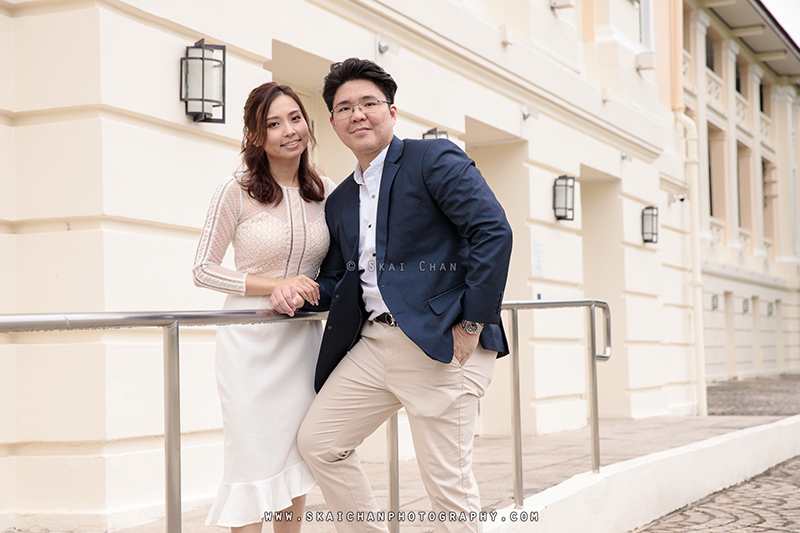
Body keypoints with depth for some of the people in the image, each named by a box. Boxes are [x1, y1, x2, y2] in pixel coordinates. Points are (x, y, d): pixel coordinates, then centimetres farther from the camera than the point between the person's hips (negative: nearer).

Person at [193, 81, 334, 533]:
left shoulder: (327, 193, 4)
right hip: (252, 339, -4)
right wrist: (277, 284, -15)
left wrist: (311, 289, -3)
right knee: (254, 465, -3)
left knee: (297, 462, 11)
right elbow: (204, 269, -6)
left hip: (305, 338, 4)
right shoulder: (237, 191, -8)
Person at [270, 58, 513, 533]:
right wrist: (299, 293, 1)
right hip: (372, 343, 8)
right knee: (317, 441, 8)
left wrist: (473, 323, -17)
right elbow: (337, 278, 24)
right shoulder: (340, 201, 19)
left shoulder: (435, 160, -3)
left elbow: (494, 231, -13)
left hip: (440, 343, -7)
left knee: (447, 478, -5)